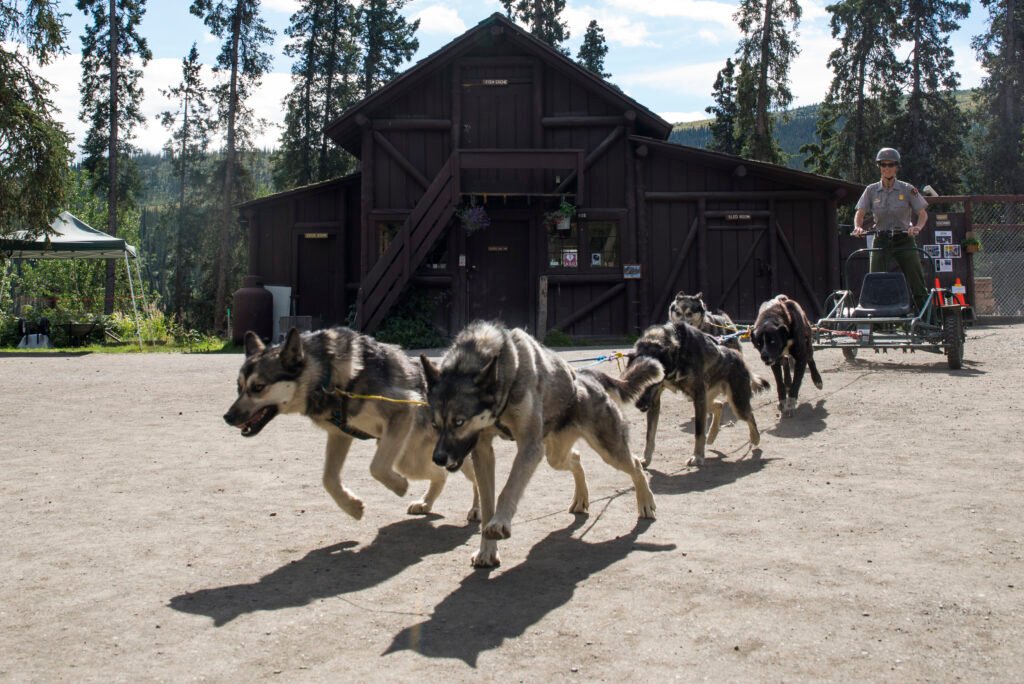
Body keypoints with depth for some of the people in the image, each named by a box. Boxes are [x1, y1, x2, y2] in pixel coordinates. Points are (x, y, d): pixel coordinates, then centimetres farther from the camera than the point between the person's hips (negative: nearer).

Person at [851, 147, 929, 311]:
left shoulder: (907, 190, 1)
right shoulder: (871, 190, 5)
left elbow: (923, 214, -1)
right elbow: (860, 214, -1)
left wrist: (917, 227, -22)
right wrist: (858, 227, -23)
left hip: (904, 241, -1)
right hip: (881, 242, 1)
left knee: (917, 285, -4)